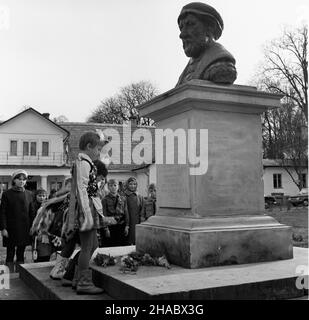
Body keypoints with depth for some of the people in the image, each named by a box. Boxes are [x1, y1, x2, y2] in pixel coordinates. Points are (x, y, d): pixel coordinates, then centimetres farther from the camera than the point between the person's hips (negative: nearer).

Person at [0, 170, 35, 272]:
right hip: (11, 229, -3)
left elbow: (31, 212, 9)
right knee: (10, 254, 2)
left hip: (24, 229, 3)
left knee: (21, 254, 9)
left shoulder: (29, 194, 6)